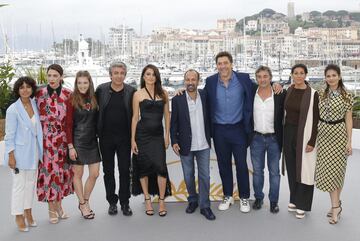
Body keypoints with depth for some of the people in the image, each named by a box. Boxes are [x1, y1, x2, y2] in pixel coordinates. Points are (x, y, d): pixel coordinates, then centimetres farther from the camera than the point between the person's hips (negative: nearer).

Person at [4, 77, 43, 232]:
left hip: (33, 151, 5)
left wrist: (40, 151, 9)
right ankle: (19, 216, 17)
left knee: (31, 182, 13)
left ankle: (28, 212, 27)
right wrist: (11, 156, -13)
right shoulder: (13, 109, -14)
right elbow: (9, 135, -11)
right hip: (20, 152, -5)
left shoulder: (35, 104, 1)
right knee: (19, 184, 4)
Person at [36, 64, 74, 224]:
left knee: (61, 170, 10)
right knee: (49, 170, 2)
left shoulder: (68, 94, 1)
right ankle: (52, 209, 14)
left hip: (63, 138, 2)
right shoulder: (40, 94, -2)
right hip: (46, 139, -2)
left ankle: (58, 204, 27)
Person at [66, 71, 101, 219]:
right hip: (77, 142, -4)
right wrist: (70, 146, -12)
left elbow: (96, 121, 10)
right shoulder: (72, 100, -8)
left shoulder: (94, 99, 5)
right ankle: (83, 205, 21)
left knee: (95, 174, 6)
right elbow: (68, 125, -9)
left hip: (92, 141, 5)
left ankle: (85, 201, 25)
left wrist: (98, 136, 4)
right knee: (78, 174, 6)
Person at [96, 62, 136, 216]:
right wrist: (97, 132, -1)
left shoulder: (131, 92, -2)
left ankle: (125, 202, 17)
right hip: (106, 138, 1)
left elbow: (134, 114, 2)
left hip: (124, 137, -1)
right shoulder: (101, 90, -1)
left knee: (125, 170, 5)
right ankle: (112, 202, 23)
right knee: (108, 170, 10)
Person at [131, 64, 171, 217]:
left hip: (158, 135, 1)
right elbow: (135, 117, 3)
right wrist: (133, 139, -1)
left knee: (160, 166, -9)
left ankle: (161, 201, 5)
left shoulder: (163, 94, 7)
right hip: (142, 135, -1)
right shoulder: (138, 94, 2)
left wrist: (167, 135, 4)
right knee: (144, 167, 6)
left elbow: (167, 115, 10)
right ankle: (147, 199, 20)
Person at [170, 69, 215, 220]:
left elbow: (209, 117, 8)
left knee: (205, 176, 5)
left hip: (203, 145, 1)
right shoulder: (177, 100, -7)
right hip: (186, 145, -1)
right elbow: (173, 123, -3)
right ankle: (193, 200, 33)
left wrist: (209, 136, 7)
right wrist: (174, 142, -8)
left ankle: (204, 206, 16)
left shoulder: (205, 96, -2)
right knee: (188, 176, 13)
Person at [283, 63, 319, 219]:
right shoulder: (288, 91, 4)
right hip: (288, 133, 5)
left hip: (304, 135, -5)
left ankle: (302, 205, 14)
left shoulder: (312, 94, -10)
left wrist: (312, 141, -14)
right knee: (291, 168, 13)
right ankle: (294, 199, 27)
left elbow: (316, 119, -10)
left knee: (303, 170, 3)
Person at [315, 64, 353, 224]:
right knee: (327, 170, 1)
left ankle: (335, 205, 12)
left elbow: (349, 120, -3)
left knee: (336, 169, 1)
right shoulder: (321, 95, 5)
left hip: (339, 134, -3)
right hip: (323, 134, 3)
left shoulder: (346, 96, -3)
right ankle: (336, 205, 9)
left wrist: (349, 141, -6)